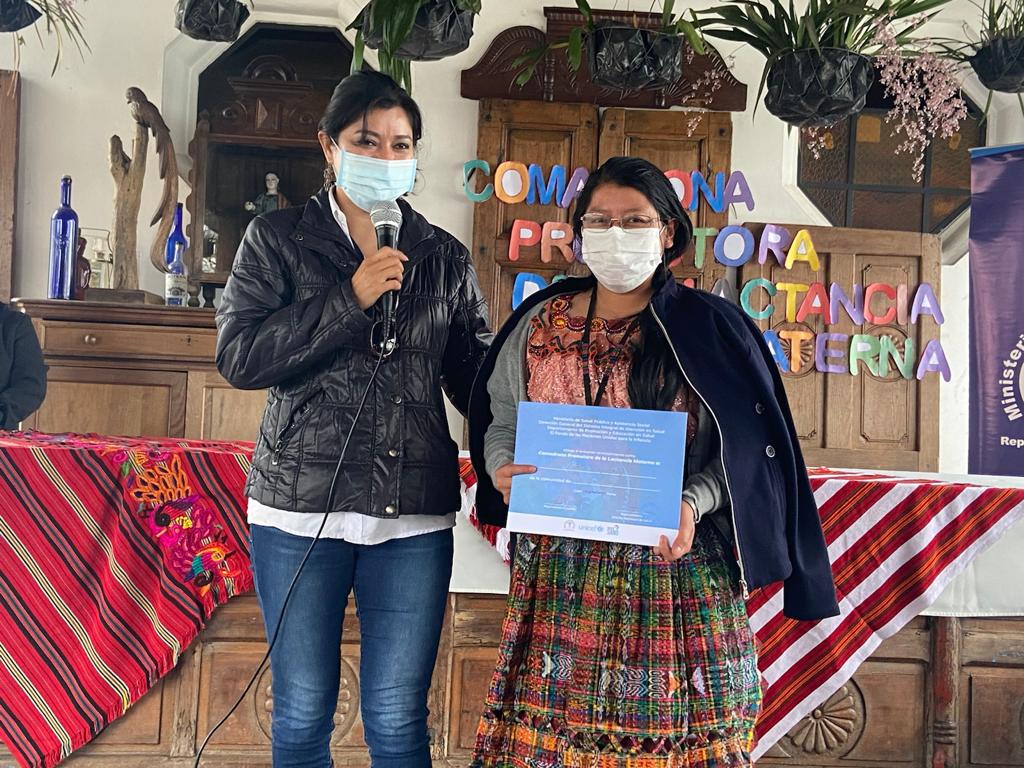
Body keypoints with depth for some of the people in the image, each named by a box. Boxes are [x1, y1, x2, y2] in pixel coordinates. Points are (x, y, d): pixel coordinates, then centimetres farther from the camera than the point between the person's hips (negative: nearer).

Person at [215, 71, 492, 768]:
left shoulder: (447, 258, 9)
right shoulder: (277, 240, 5)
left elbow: (477, 378, 8)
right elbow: (239, 356, -8)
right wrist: (351, 300, -13)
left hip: (416, 516, 1)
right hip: (302, 506, -1)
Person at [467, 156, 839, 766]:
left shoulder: (708, 329, 1)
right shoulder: (539, 325, 9)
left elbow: (742, 453, -1)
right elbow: (500, 421, 14)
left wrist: (692, 503, -18)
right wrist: (503, 469, -7)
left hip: (674, 566, -2)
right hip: (559, 574, 2)